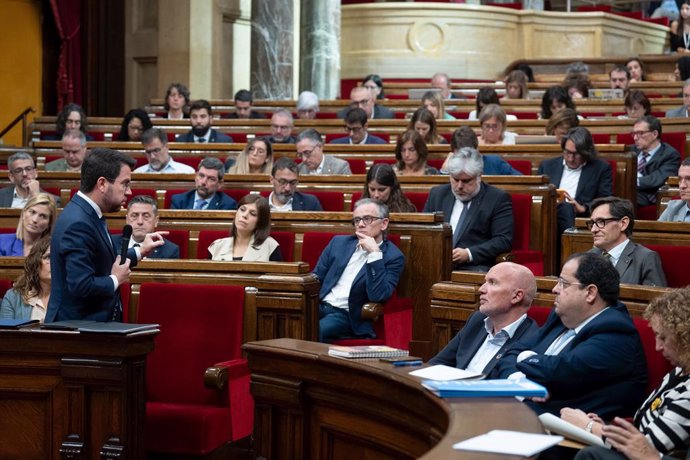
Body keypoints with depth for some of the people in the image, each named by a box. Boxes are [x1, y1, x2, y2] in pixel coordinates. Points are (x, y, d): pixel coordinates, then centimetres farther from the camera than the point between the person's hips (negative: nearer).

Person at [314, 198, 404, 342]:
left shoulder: (393, 257, -1)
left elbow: (378, 296, -15)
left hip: (347, 316, -5)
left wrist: (374, 253, -18)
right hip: (318, 306, 5)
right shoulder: (339, 242, 15)